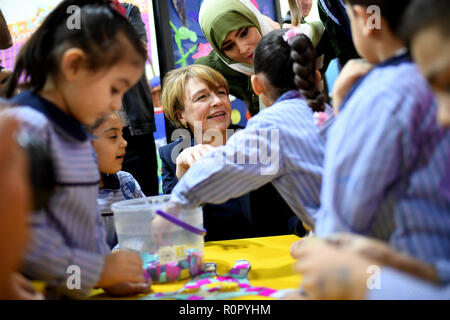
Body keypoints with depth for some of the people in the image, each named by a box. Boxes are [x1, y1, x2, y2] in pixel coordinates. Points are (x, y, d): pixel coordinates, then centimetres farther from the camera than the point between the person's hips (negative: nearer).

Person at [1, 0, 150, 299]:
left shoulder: (77, 135, 15)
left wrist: (110, 275, 8)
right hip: (34, 291, -7)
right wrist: (98, 271, -14)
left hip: (77, 290, 8)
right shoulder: (27, 127, -14)